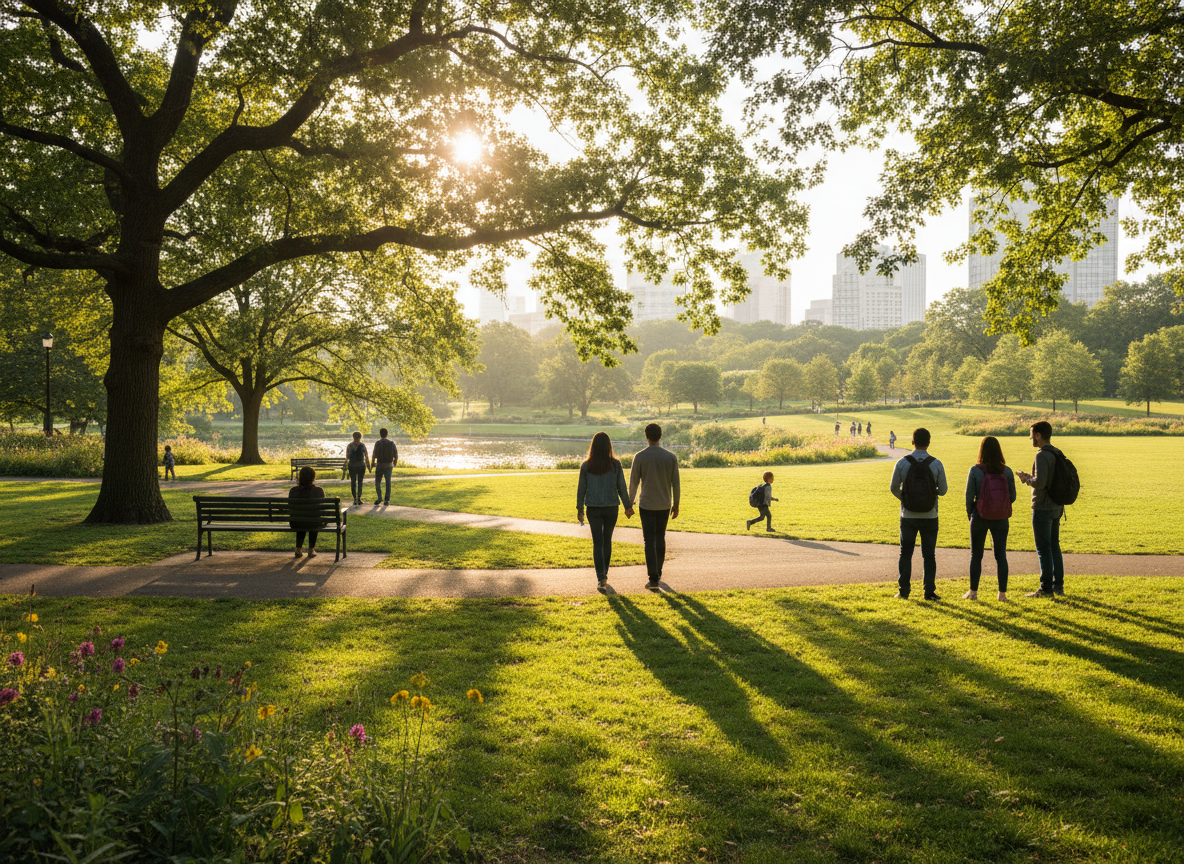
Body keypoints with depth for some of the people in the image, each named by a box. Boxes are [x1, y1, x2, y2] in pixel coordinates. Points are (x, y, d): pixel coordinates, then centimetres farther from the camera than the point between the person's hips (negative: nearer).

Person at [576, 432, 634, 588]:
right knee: (607, 540, 17)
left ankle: (601, 577, -9)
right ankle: (604, 574, 29)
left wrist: (579, 509, 11)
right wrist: (628, 506, 9)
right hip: (611, 507, 1)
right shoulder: (615, 464, -7)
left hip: (593, 508, -1)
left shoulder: (586, 466, -6)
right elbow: (622, 488, -3)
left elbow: (581, 489, -1)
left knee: (597, 542, 2)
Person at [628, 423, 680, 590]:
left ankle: (653, 578, -11)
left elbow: (633, 483, -3)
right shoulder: (671, 457, -2)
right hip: (664, 505, 3)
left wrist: (630, 503, 10)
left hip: (646, 505, -3)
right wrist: (676, 505, 11)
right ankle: (658, 572, 29)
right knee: (660, 539, 18)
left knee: (650, 541, -3)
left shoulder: (640, 457, -9)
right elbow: (675, 484, 1)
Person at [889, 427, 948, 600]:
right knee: (929, 555, 8)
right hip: (929, 516, 0)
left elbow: (894, 488, -2)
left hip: (908, 515, 0)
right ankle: (929, 592, 9)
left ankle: (904, 591, 11)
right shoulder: (936, 464, -8)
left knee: (905, 553, 11)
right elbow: (942, 490, -1)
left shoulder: (902, 463, -9)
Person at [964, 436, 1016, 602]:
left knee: (976, 555, 11)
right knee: (1001, 555, 10)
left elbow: (969, 495, -9)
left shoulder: (975, 470, -12)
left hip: (979, 518, -2)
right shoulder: (1006, 471, -5)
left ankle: (973, 591, 16)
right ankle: (1002, 593, 10)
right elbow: (1012, 496, -2)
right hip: (1001, 519, 2)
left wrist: (969, 513, 8)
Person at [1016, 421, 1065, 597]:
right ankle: (1058, 586, 18)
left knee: (1043, 548, -3)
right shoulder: (1057, 454, 11)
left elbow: (1040, 482, -26)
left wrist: (1027, 479, -7)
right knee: (1054, 546, 14)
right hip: (1056, 507, 9)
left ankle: (1046, 588, 1)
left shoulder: (1042, 455, -17)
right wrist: (1030, 478, 13)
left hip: (1042, 508, -9)